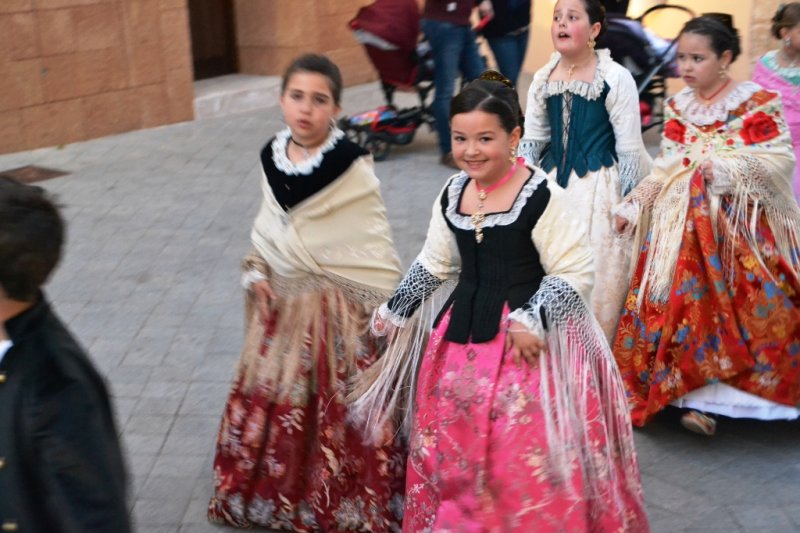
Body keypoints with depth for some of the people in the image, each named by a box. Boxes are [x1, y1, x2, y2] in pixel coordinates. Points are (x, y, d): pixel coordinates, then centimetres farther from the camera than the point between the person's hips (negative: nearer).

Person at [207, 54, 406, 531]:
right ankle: (278, 493, 34)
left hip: (337, 305, -5)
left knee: (343, 407, 4)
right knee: (275, 400, 14)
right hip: (283, 300, 6)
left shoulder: (352, 166, -14)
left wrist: (387, 304, -11)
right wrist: (257, 273, 3)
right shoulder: (272, 156, 2)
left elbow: (376, 239, -11)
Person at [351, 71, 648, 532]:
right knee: (453, 451, 15)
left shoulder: (542, 196, -16)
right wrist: (395, 312, 20)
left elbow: (576, 272, -15)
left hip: (531, 339, -6)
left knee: (529, 459, -4)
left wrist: (533, 319, -23)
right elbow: (434, 264, 18)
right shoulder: (452, 194, 5)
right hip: (463, 336, 7)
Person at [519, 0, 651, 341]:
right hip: (552, 186, 5)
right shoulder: (542, 79, 5)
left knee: (597, 276, -1)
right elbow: (531, 143, 12)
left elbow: (630, 150, -9)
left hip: (598, 189, -5)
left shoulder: (615, 78, -11)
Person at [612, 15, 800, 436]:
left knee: (750, 306, -7)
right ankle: (702, 397, 5)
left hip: (742, 224, -4)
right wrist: (632, 206, 4)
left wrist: (728, 168, -20)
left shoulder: (757, 102, -5)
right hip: (686, 225, 4)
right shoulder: (678, 108, 10)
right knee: (690, 304, 0)